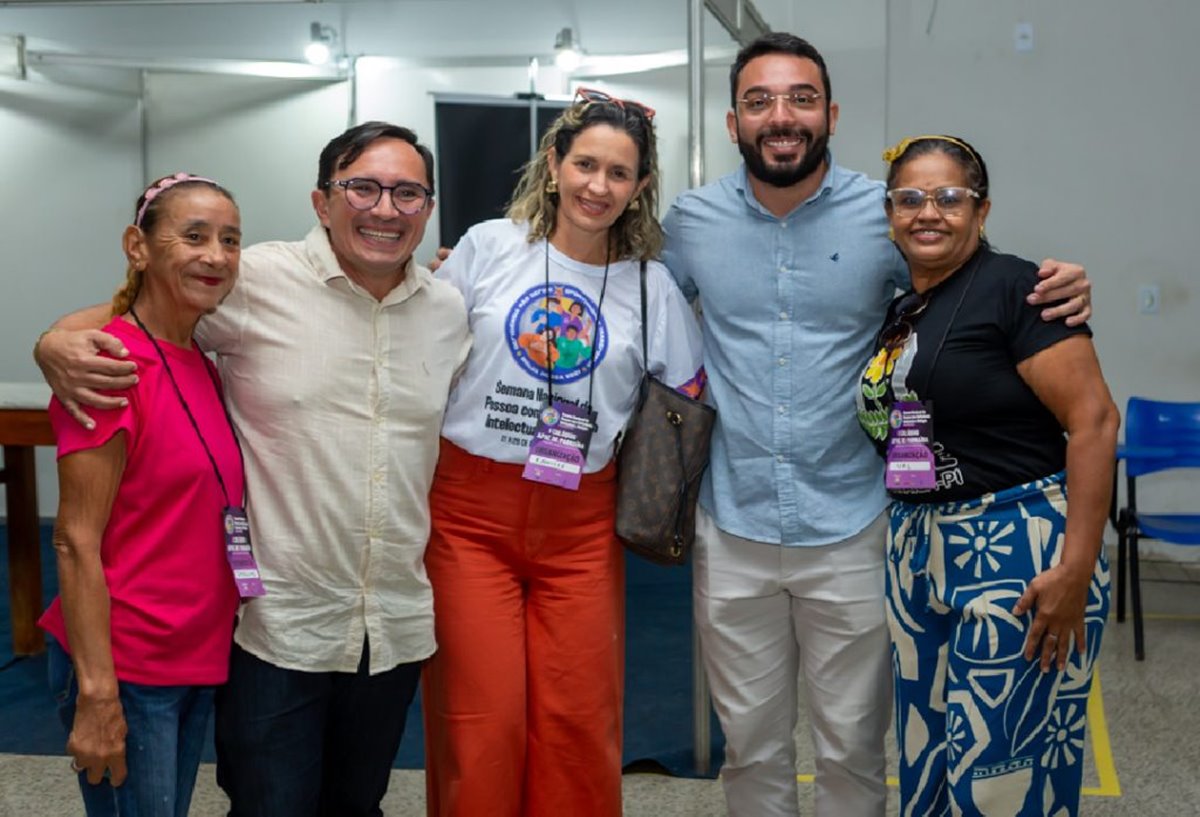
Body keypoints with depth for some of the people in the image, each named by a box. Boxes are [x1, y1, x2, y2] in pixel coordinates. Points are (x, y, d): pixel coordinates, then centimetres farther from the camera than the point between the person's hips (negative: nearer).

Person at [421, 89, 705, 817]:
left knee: (579, 724, 2)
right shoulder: (488, 247, 1)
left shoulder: (652, 285, 4)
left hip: (581, 524, 1)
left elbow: (687, 402, 12)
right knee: (482, 723, 0)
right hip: (470, 510, -1)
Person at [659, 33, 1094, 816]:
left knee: (852, 749, 12)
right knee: (752, 745, 16)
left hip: (848, 533, -1)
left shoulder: (886, 214, -5)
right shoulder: (692, 219, 0)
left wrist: (1060, 290, -13)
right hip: (732, 531, 2)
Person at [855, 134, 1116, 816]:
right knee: (924, 759, 15)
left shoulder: (1012, 286, -10)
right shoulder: (898, 313, 12)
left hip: (1018, 554, -7)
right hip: (917, 553, 8)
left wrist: (1076, 569, -20)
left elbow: (1094, 420, -16)